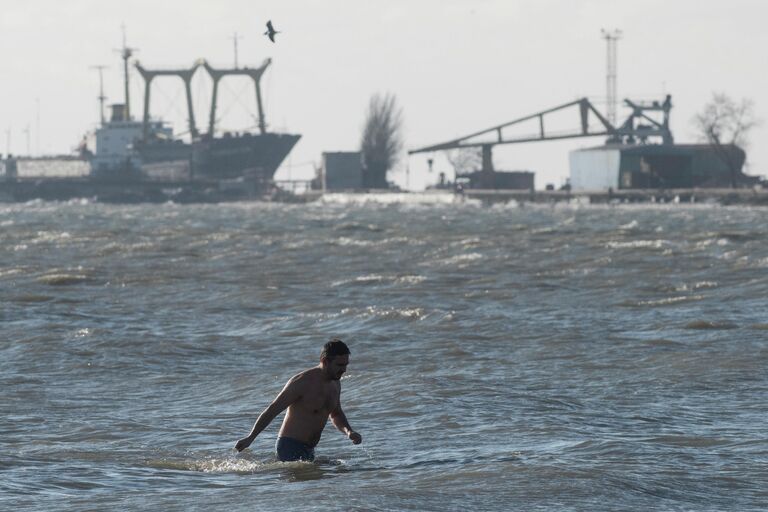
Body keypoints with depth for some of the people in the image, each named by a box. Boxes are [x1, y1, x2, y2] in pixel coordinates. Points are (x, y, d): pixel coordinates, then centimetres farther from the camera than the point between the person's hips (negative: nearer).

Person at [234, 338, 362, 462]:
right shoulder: (301, 383, -18)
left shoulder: (335, 384, 7)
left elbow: (336, 415, 24)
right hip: (290, 447, -8)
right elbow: (272, 410, -13)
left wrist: (348, 431, 2)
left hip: (308, 449, 8)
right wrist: (250, 438, -13)